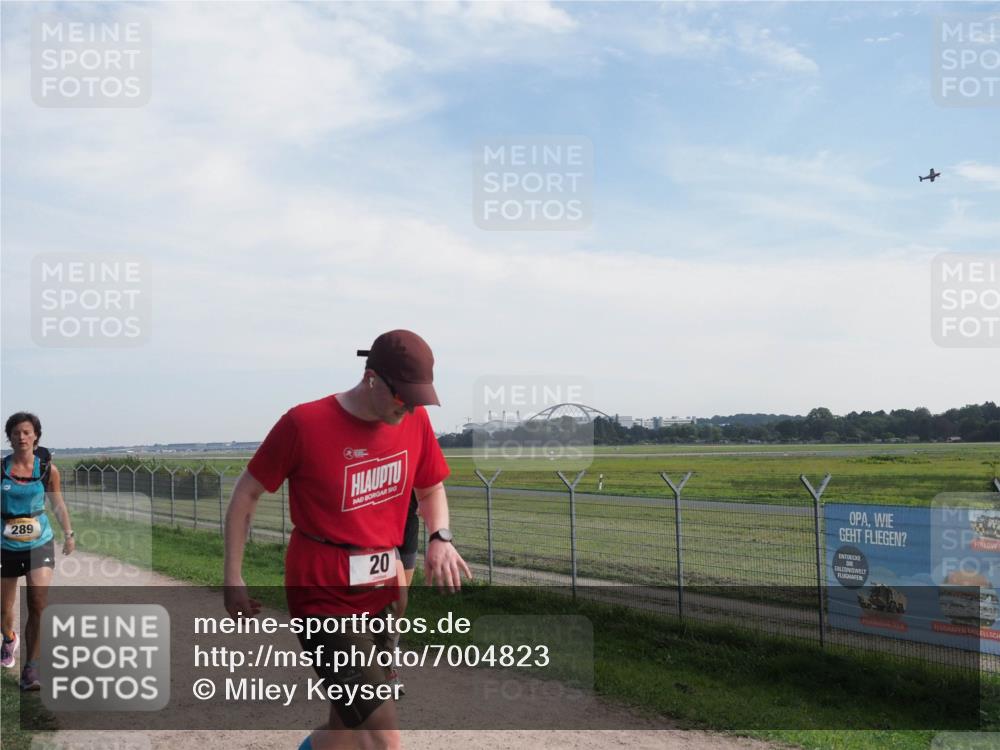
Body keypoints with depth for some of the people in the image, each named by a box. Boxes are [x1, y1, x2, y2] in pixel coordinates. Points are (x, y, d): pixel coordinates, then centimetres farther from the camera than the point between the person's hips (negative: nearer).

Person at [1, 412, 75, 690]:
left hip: (40, 545, -1)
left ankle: (31, 667, -2)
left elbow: (58, 504, 9)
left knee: (38, 607, -11)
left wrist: (68, 534, 8)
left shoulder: (47, 468, -3)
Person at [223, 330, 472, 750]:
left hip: (380, 595, 6)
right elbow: (246, 495, -2)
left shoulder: (414, 419, 1)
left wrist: (440, 537, -3)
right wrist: (233, 578, -3)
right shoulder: (304, 423, -13)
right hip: (323, 599, -6)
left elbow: (431, 489, 16)